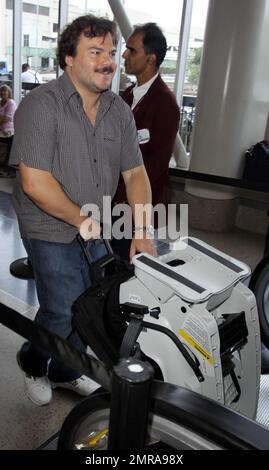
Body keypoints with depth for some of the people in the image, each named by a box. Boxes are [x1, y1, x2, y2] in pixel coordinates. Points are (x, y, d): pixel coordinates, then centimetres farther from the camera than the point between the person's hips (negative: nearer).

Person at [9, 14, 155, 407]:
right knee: (64, 310, -5)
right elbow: (34, 183, -23)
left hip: (96, 231, 6)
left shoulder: (119, 111, 1)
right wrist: (81, 218, -14)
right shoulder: (42, 105, -18)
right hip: (51, 231, -6)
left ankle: (65, 372, 39)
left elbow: (135, 172, 3)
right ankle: (33, 363, 30)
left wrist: (142, 233, -6)